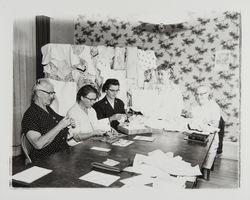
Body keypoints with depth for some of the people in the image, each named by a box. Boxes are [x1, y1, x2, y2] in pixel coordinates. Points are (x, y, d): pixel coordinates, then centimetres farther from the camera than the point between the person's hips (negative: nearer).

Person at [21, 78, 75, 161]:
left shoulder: (48, 109, 13)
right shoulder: (30, 115, -13)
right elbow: (38, 144, -24)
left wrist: (68, 123, 5)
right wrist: (60, 126, -23)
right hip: (45, 160, -8)